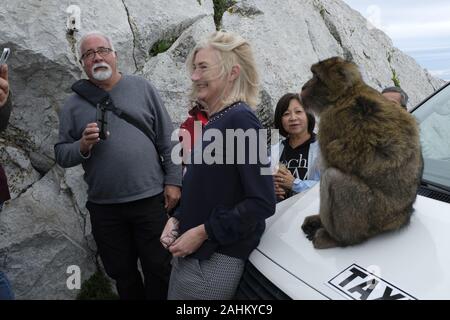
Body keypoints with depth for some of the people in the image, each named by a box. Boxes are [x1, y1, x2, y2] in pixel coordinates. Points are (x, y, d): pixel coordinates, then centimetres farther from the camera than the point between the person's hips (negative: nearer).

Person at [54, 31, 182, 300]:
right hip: (104, 207, 2)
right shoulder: (74, 104, 5)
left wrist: (173, 181, -4)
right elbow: (61, 154, 5)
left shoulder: (142, 88, 2)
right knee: (122, 273, 16)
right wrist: (82, 146, -16)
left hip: (151, 199, -1)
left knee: (159, 268, 9)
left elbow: (168, 140, 1)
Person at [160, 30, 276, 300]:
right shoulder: (214, 121, 9)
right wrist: (176, 219, 3)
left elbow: (263, 202, -22)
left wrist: (204, 232, -18)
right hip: (192, 253, 8)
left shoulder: (240, 119, -18)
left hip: (214, 261, -8)